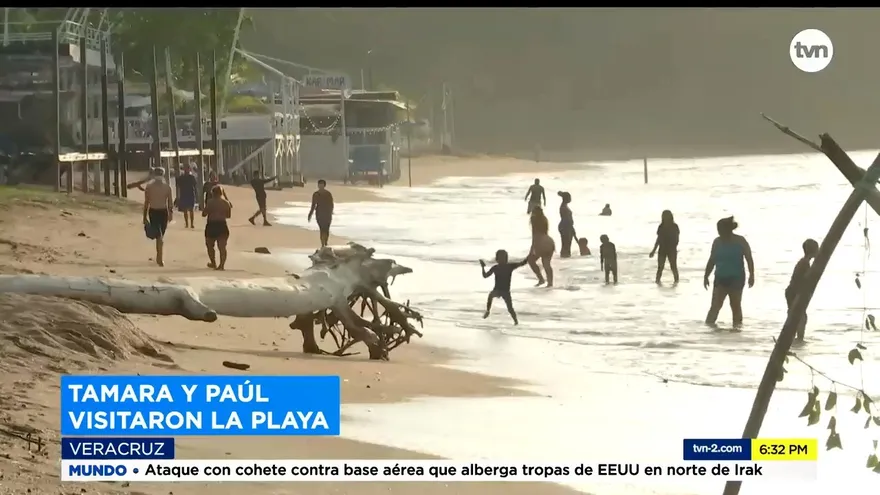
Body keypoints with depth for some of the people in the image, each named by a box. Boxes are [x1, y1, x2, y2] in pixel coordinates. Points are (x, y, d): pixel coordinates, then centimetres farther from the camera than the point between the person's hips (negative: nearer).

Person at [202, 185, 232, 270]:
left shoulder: (210, 202, -9)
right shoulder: (226, 203, 2)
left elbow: (204, 214, -8)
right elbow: (228, 215, 10)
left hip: (211, 226, -3)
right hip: (222, 226, 3)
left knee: (210, 246, 15)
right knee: (222, 247, 1)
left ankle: (214, 264, 20)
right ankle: (222, 265, -8)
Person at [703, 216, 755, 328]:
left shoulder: (740, 242, -5)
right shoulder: (717, 242, 6)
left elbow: (749, 259, -6)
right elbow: (712, 260, 14)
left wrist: (751, 275, -16)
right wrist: (706, 276, 13)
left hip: (736, 278, -3)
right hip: (720, 278, 3)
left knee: (735, 304, 2)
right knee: (716, 304, -8)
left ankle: (737, 325, 9)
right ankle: (709, 323, -13)